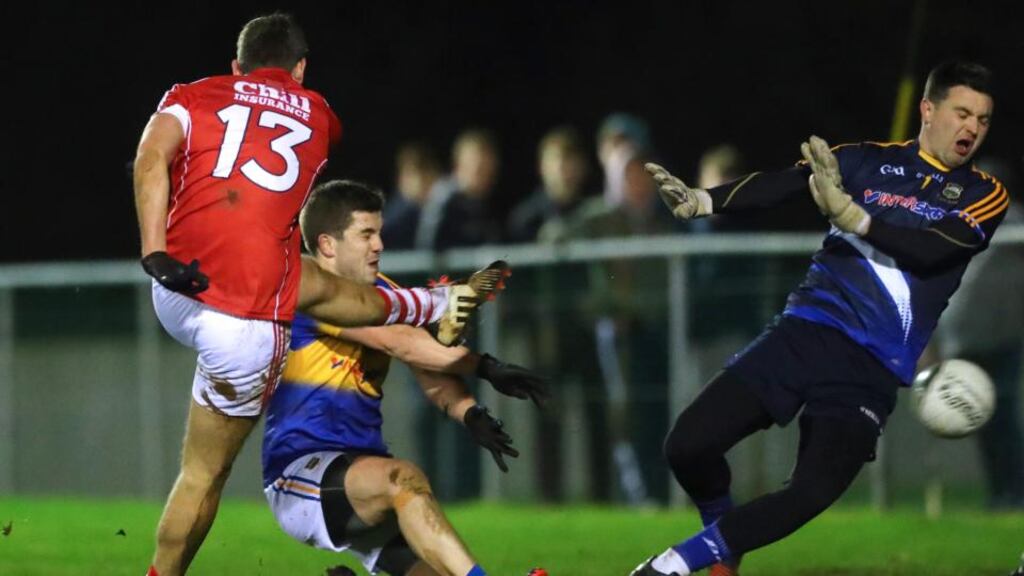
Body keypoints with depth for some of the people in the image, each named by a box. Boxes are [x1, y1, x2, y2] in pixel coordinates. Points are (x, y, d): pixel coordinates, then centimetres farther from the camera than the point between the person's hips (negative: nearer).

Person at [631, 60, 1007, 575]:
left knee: (812, 494, -18)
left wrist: (852, 216, -28)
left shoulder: (985, 195, 6)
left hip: (873, 367, 0)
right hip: (807, 331, 1)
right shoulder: (868, 161, 6)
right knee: (689, 446, -10)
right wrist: (702, 200, -28)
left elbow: (932, 250, -13)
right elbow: (780, 184, -10)